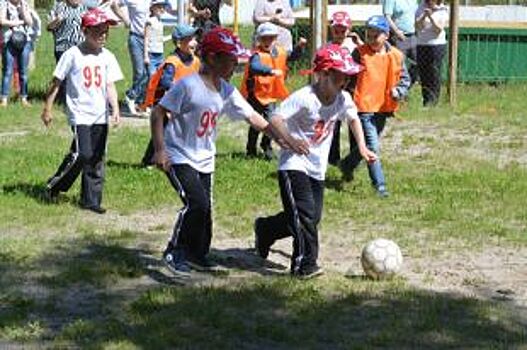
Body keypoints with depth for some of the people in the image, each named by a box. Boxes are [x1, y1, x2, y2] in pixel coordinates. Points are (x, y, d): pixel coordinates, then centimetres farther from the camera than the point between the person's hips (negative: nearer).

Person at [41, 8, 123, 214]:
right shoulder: (73, 55, -6)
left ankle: (91, 200, 15)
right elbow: (56, 82, -1)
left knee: (97, 158, 7)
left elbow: (110, 86, 7)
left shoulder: (107, 57, 6)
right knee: (83, 154, -13)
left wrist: (115, 108, -8)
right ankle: (54, 186, 9)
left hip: (100, 115, 5)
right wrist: (47, 109, 1)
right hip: (80, 113, -5)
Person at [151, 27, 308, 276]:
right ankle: (175, 252, -2)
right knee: (196, 203, -19)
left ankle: (197, 254, 28)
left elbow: (252, 116, 8)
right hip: (179, 157, -7)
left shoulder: (226, 91, 3)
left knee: (205, 209, 8)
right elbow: (158, 112, -16)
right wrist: (159, 150, -20)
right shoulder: (189, 85, -18)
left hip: (204, 160, 7)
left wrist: (284, 138, 5)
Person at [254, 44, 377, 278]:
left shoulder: (343, 99, 0)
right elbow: (275, 120, -31)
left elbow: (353, 119, 22)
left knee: (313, 216, 10)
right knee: (305, 215, -16)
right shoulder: (304, 98, -21)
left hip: (317, 169, 8)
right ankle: (304, 265, -6)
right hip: (294, 165, -7)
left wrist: (362, 148, 15)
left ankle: (265, 229, 32)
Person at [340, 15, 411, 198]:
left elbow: (405, 78, 8)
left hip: (383, 107, 5)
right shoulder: (360, 53, -6)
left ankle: (348, 164, 44)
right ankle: (379, 184, -4)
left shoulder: (396, 56, 2)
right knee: (372, 146, -10)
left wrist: (398, 91, -11)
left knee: (368, 143, 20)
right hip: (364, 106, -4)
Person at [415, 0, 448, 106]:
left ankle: (433, 101, 0)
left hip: (437, 45, -3)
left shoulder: (443, 10, -2)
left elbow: (439, 29, -10)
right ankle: (426, 100, 9)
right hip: (422, 45, 3)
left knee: (434, 73, -4)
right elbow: (417, 26, -3)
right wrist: (424, 16, -20)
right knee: (423, 73, 3)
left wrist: (431, 17, -23)